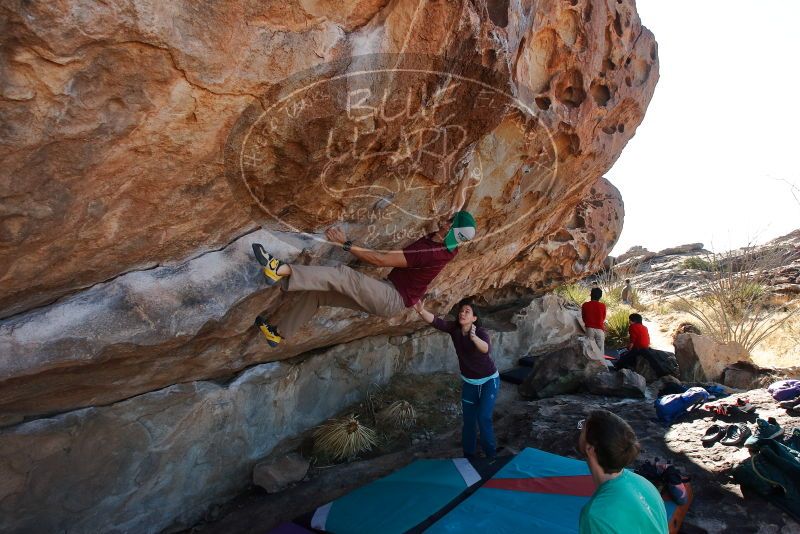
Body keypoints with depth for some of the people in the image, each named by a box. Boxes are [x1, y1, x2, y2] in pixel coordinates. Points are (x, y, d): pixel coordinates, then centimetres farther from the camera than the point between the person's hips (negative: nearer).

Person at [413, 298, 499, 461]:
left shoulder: (481, 332, -27)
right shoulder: (454, 328, -15)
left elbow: (486, 349, -49)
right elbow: (435, 321, -32)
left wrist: (474, 337, -68)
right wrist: (421, 310, -52)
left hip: (489, 381, -4)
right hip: (469, 382, 5)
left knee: (483, 418, -9)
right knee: (468, 420, 10)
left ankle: (491, 454, 14)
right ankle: (468, 454, 29)